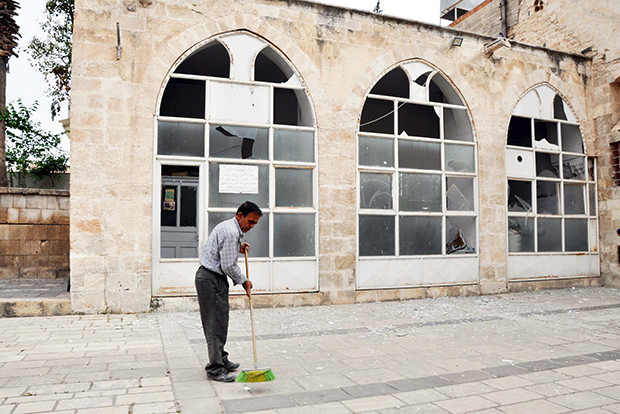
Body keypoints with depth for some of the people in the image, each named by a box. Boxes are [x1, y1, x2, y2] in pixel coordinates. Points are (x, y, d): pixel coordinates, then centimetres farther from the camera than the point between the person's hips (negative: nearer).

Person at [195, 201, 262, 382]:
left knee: (219, 321, 16)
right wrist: (244, 281, -5)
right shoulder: (231, 232, -19)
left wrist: (238, 248, 15)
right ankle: (215, 369, -1)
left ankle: (221, 359, 27)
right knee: (216, 323, -7)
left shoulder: (228, 226, 14)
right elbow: (229, 266, -20)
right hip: (211, 279, -11)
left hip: (214, 277, 11)